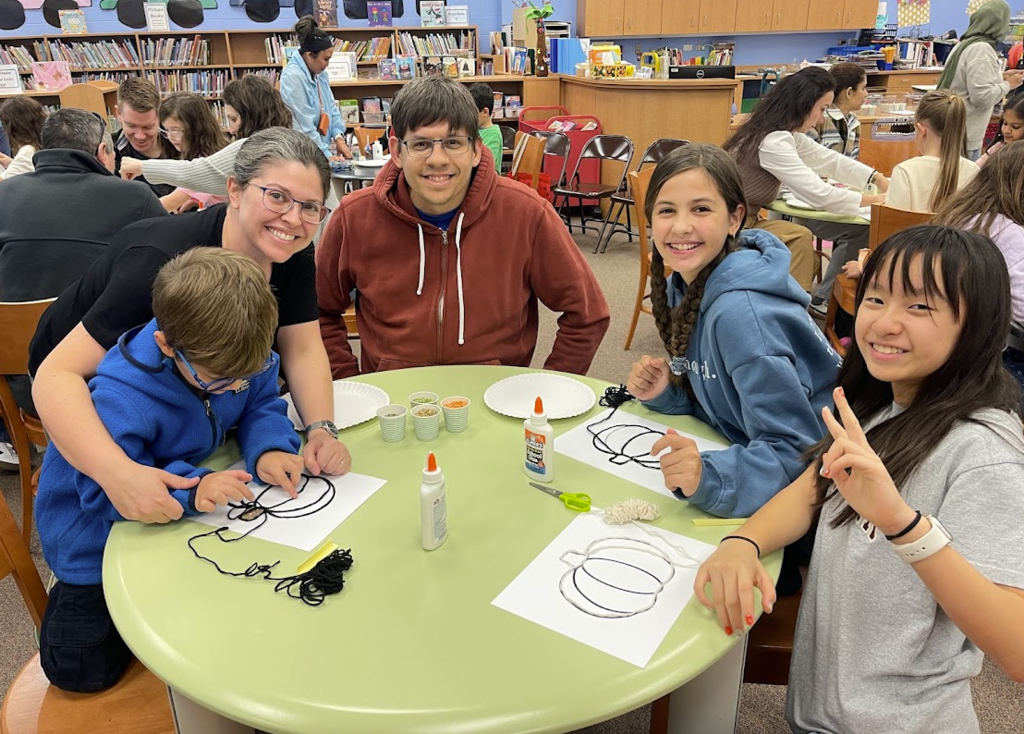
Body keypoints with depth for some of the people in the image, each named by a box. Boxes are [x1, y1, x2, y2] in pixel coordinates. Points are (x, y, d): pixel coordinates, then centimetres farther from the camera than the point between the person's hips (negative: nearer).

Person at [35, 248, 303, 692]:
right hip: (102, 524, -5)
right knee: (81, 672, -1)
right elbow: (105, 490, -35)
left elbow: (261, 405, -6)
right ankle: (70, 600, 29)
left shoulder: (242, 361, -20)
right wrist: (190, 489, -50)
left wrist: (268, 449, -29)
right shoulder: (119, 401, -38)